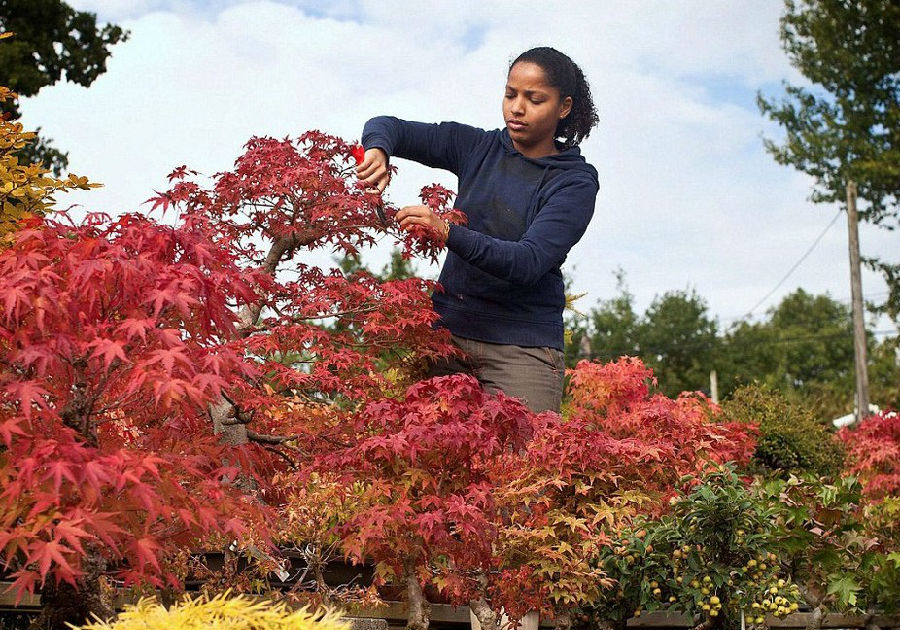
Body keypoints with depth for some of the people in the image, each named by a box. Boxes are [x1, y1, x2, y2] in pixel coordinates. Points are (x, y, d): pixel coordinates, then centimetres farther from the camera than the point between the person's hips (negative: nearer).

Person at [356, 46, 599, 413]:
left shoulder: (575, 182, -4)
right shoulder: (478, 148, 9)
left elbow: (529, 262, -18)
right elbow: (387, 127, 10)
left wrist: (448, 233, -30)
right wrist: (378, 151, -14)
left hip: (522, 348, -3)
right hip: (448, 329, 3)